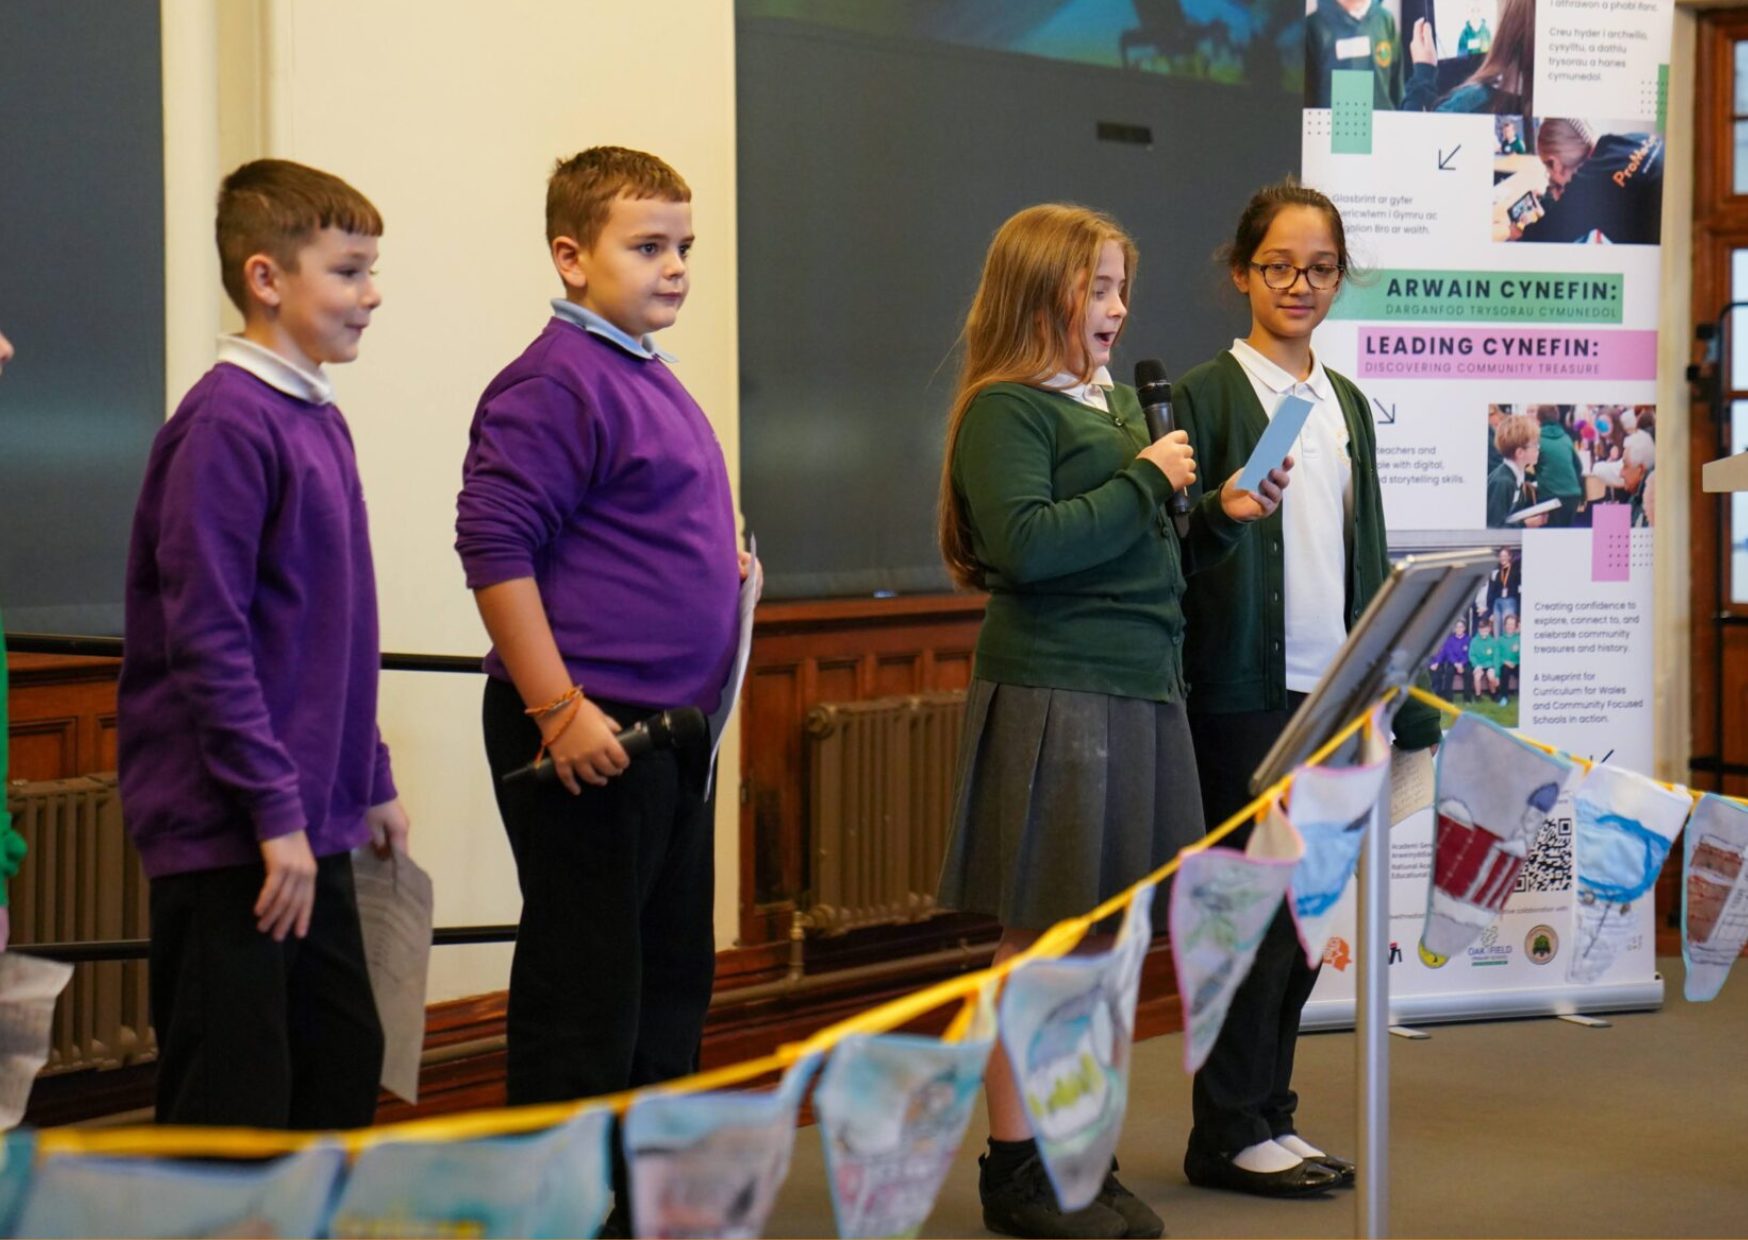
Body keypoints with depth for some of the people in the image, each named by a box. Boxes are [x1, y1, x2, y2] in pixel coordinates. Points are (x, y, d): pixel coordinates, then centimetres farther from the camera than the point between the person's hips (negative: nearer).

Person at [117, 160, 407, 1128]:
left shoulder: (320, 421, 13)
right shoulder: (225, 425, -15)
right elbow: (206, 638, -20)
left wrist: (369, 782, 20)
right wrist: (276, 812, -20)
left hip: (309, 825, 9)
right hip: (227, 831, -9)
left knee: (345, 1067, 15)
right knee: (234, 1098, -5)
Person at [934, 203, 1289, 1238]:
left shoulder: (1119, 401, 16)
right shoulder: (1006, 408, -8)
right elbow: (1023, 545, -21)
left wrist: (1223, 517, 5)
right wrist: (1146, 482, -14)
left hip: (1143, 691, 8)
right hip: (1053, 695, -8)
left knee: (1102, 938, 11)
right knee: (1039, 938, -1)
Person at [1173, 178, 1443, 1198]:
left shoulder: (1347, 404, 15)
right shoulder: (1208, 396, -5)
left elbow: (1369, 557, 17)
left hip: (1332, 691, 6)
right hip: (1245, 692, -6)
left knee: (1312, 911, 9)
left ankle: (1268, 1112, 18)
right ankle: (1230, 1133, 6)